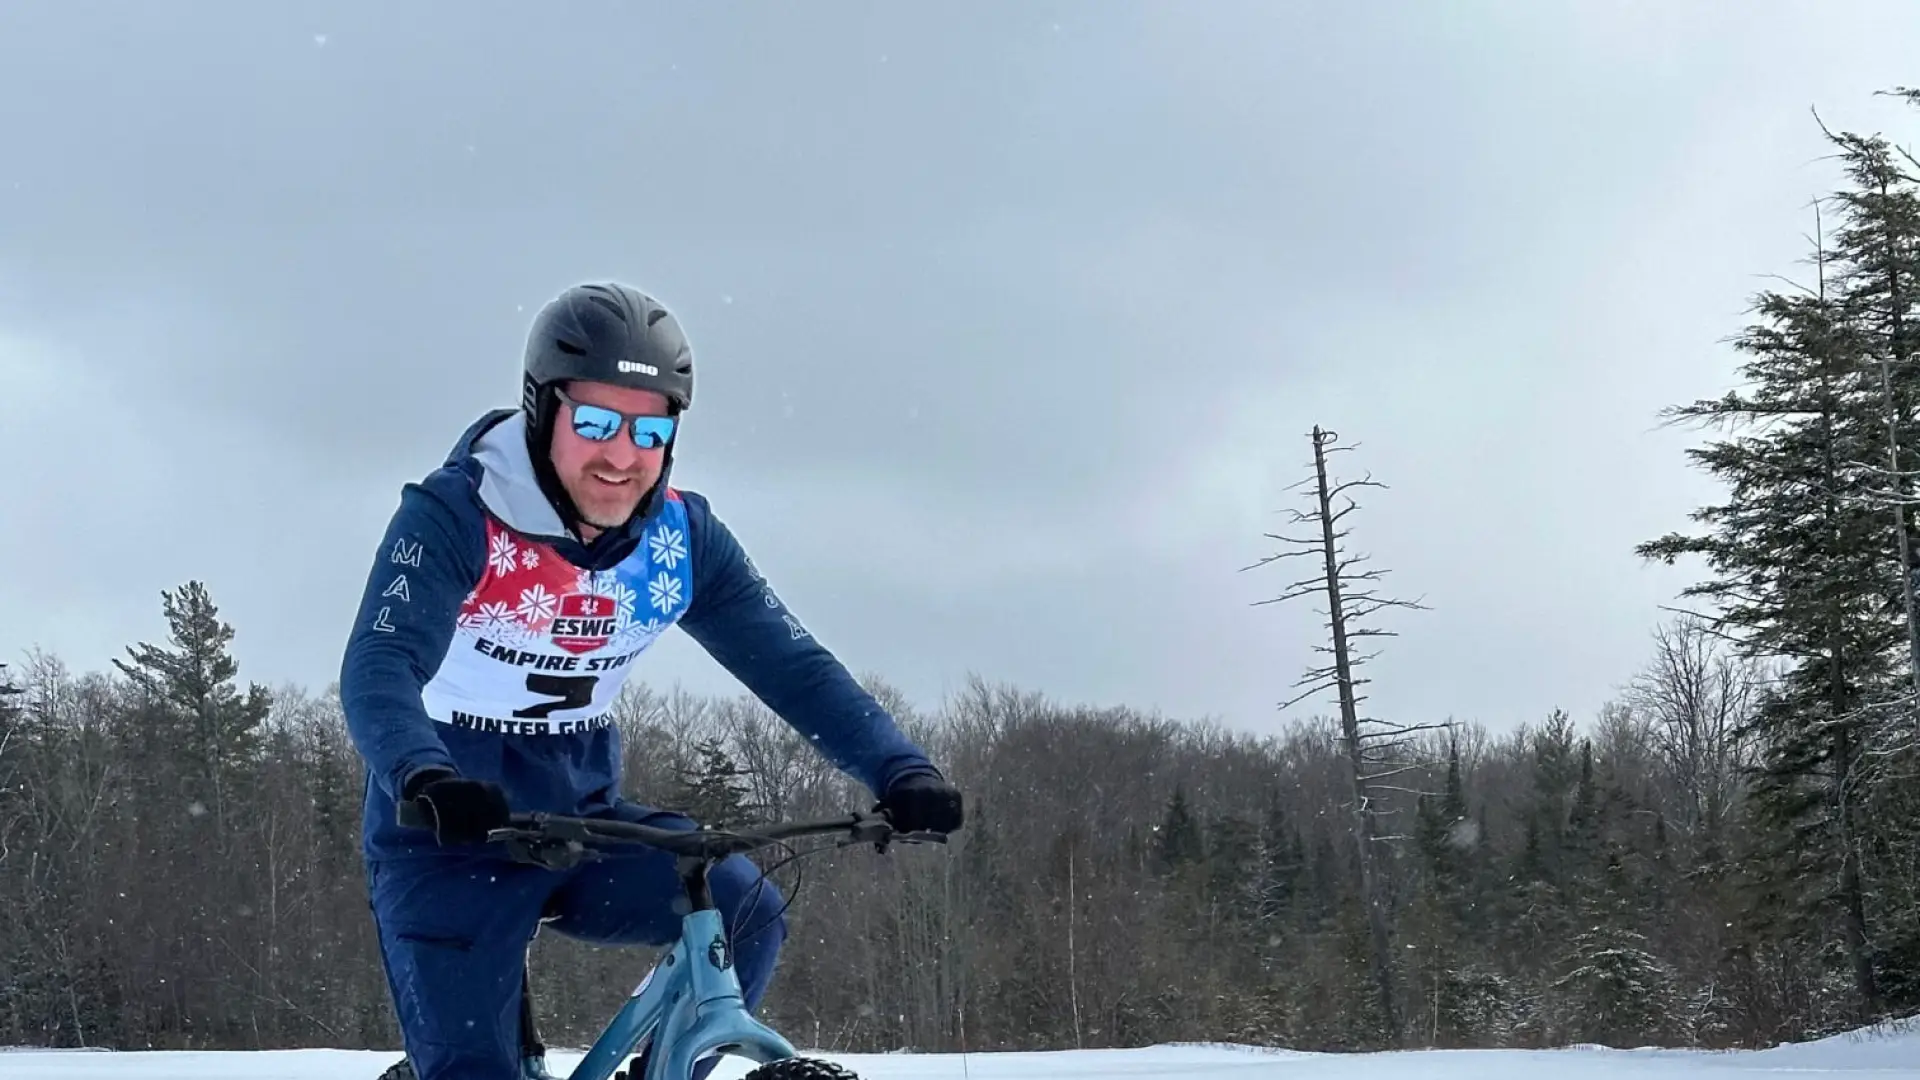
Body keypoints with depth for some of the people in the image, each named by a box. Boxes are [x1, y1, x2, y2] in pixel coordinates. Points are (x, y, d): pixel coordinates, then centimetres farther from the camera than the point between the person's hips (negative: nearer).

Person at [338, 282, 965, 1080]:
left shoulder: (682, 539, -6)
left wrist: (900, 772, -25)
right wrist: (424, 782, -53)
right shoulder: (453, 517, -20)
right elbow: (378, 668, -33)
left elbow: (792, 665, -8)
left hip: (581, 820, 4)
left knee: (744, 914, -18)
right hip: (447, 840, -4)